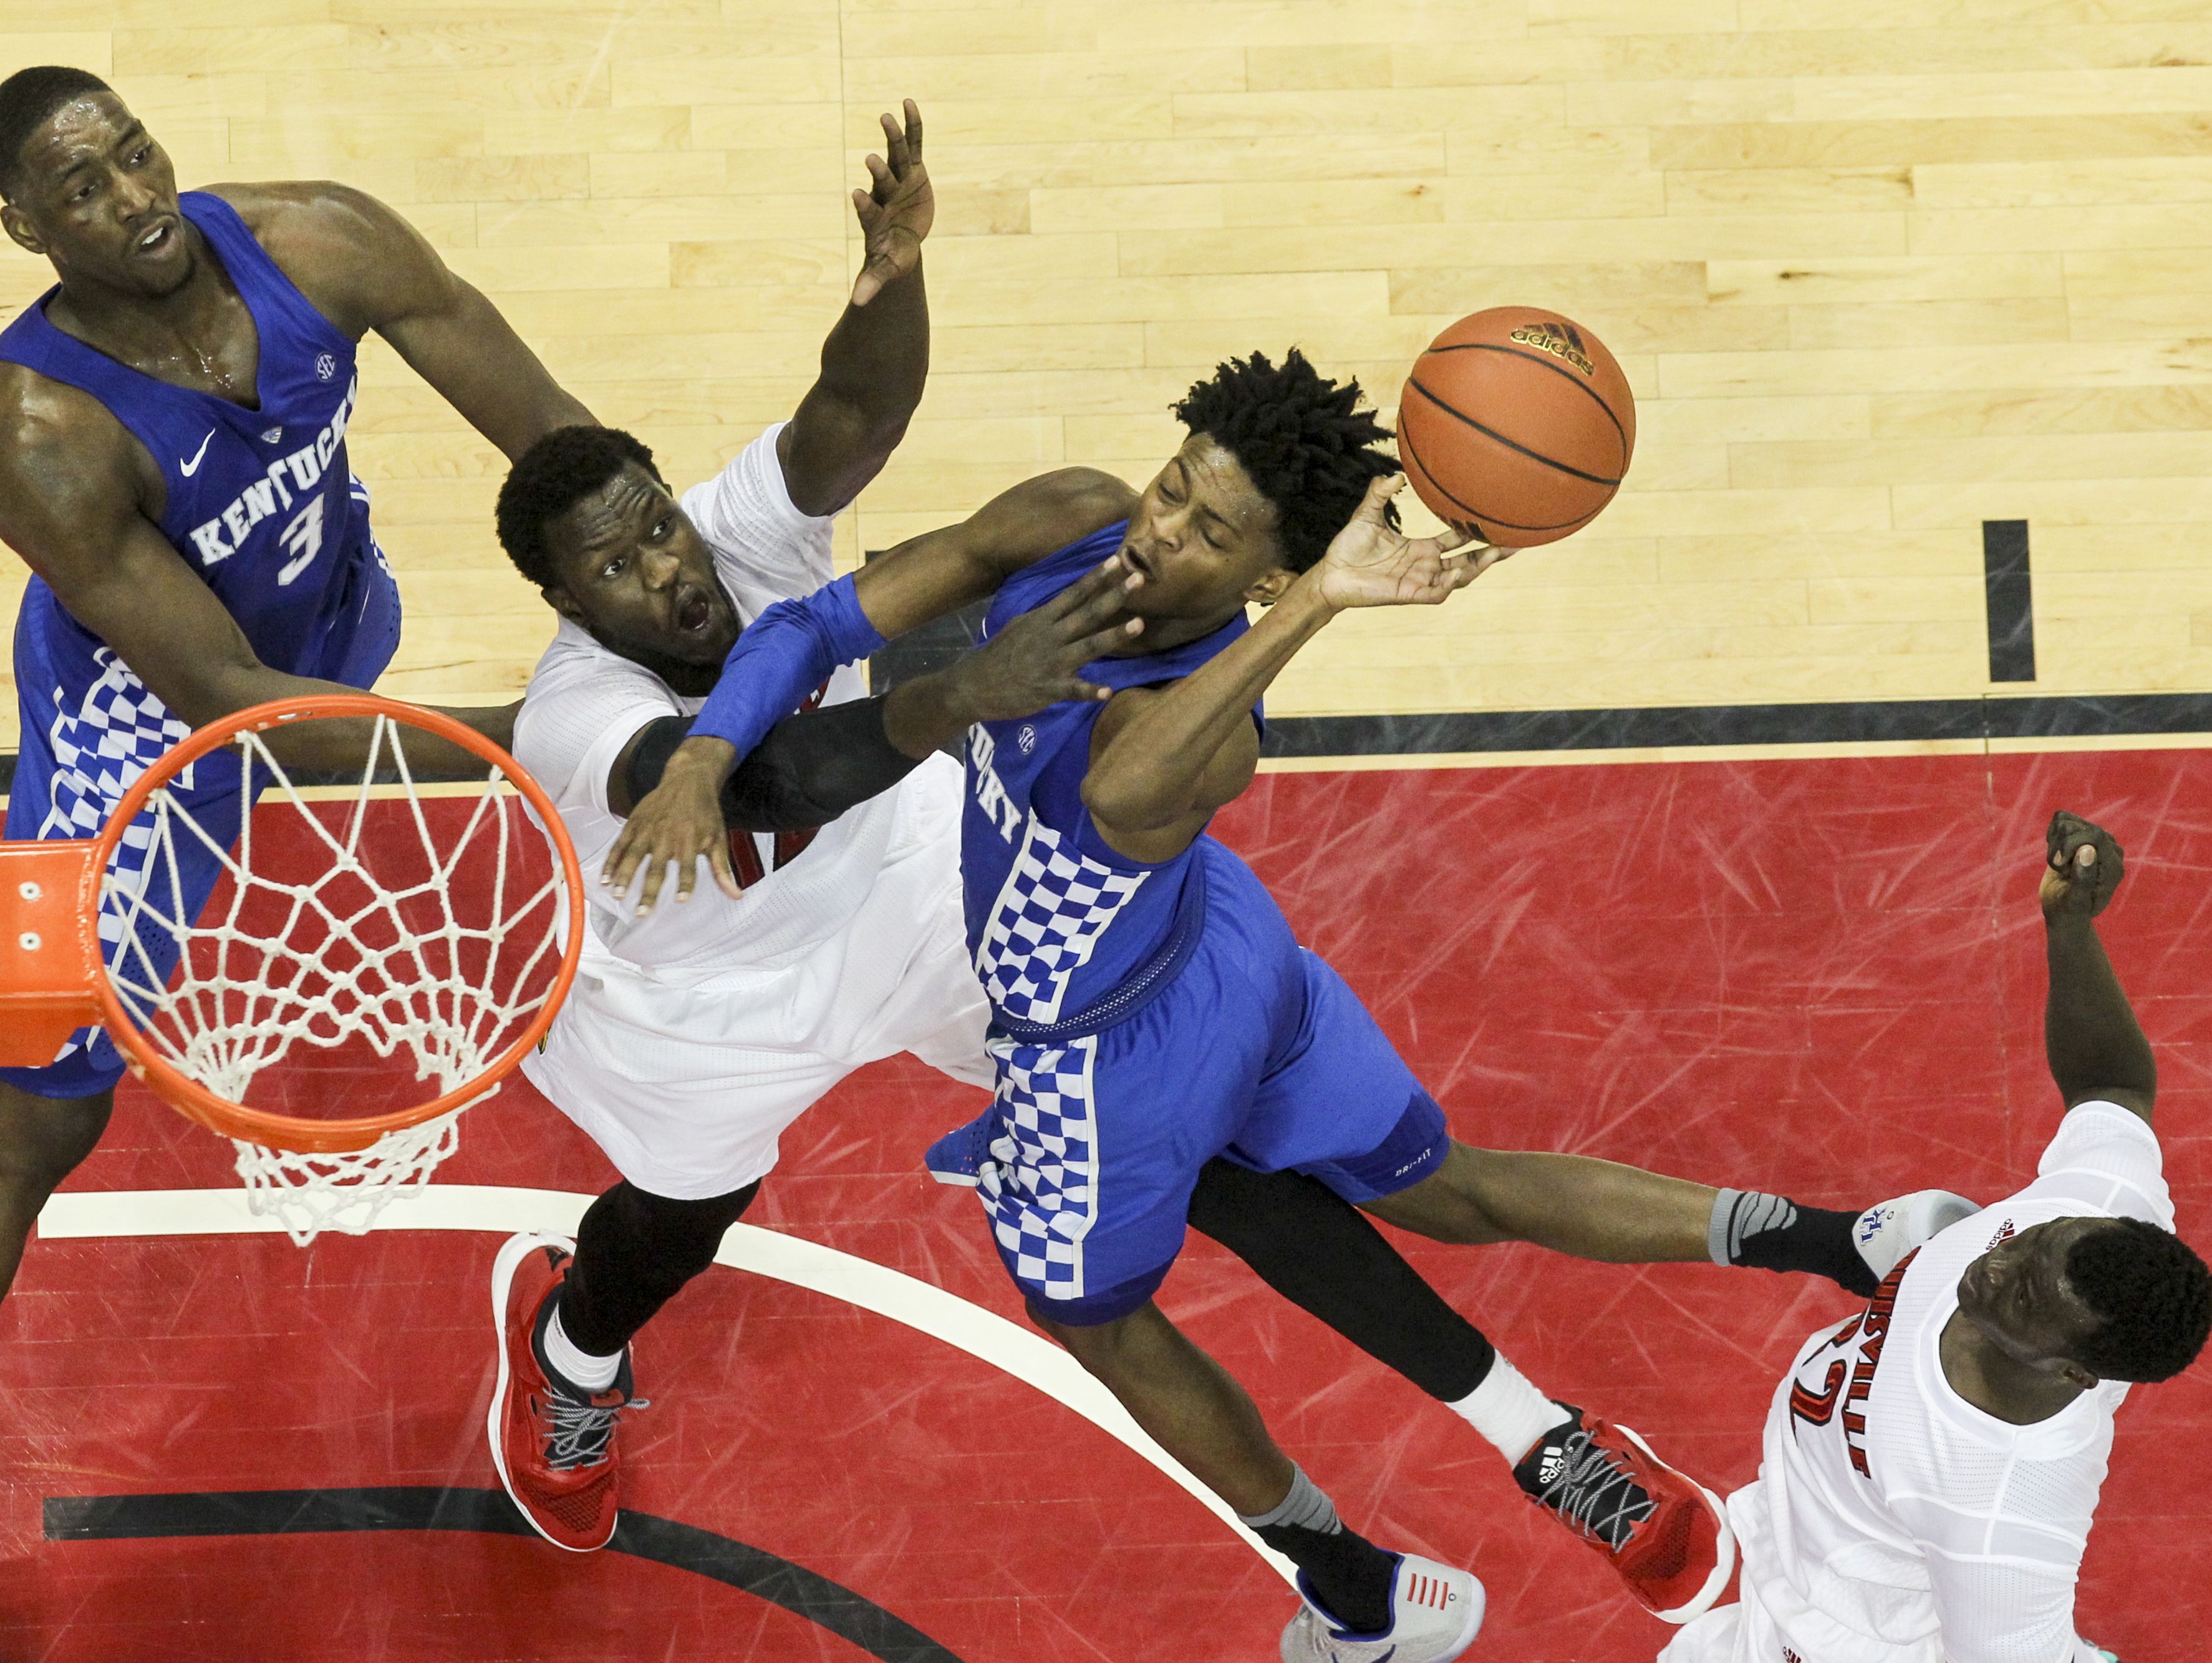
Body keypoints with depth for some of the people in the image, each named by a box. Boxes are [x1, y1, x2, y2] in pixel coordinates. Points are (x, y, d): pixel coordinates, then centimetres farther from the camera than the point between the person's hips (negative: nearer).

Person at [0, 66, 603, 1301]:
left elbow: (554, 433, -24)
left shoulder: (319, 244, -29)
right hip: (151, 694, -5)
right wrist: (511, 737, -40)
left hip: (333, 607, 5)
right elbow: (223, 698, -35)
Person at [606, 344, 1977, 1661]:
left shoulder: (1203, 733, -40)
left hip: (1110, 1048, -7)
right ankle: (1839, 1243, 28)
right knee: (1449, 1188, 24)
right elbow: (827, 626, -17)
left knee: (1097, 1321, 23)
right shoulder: (1073, 522, -21)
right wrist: (699, 765, -34)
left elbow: (1121, 798, -67)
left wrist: (1312, 609, -71)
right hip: (1210, 945, 7)